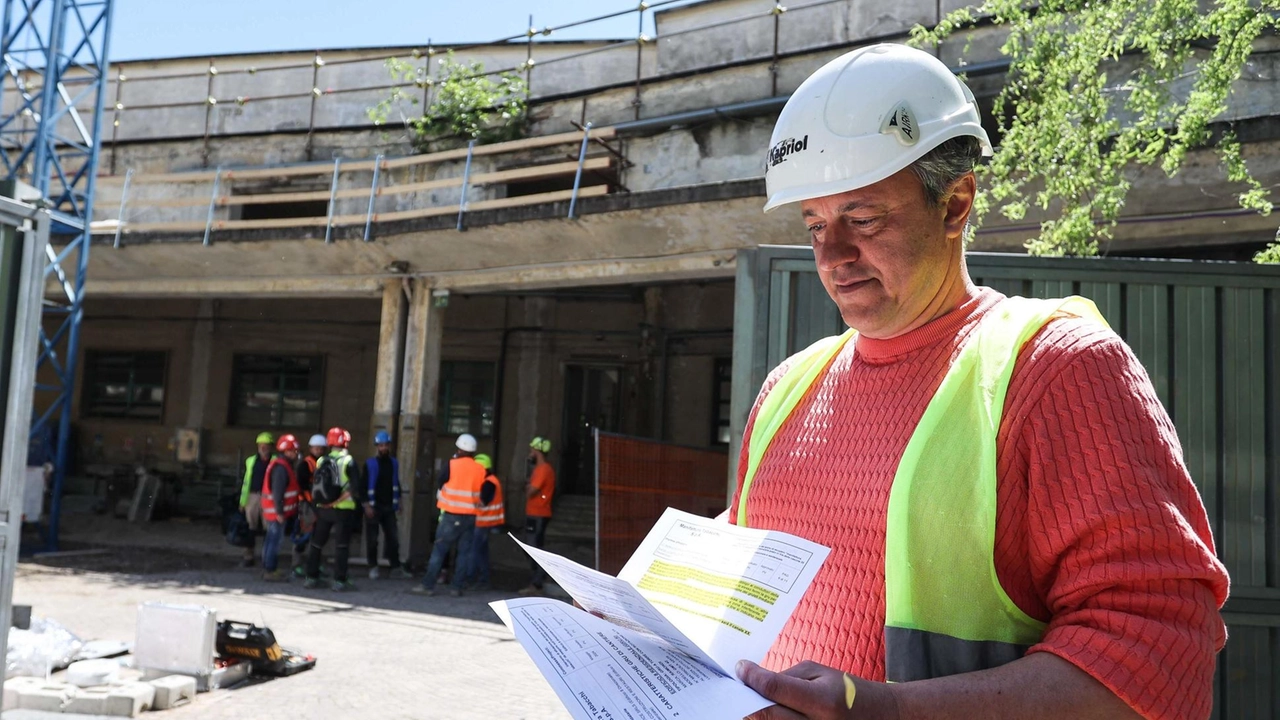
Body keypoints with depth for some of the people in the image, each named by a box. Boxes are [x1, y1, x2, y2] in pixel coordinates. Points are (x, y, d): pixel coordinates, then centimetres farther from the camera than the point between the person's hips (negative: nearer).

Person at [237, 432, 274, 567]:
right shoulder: (251, 461, 9)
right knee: (251, 528, 6)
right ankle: (248, 557, 14)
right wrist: (242, 501, 10)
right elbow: (246, 481, 12)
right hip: (253, 496, 2)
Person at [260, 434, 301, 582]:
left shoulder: (282, 465, 16)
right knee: (275, 540, -6)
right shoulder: (281, 467, -18)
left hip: (274, 511, 11)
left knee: (272, 539, 15)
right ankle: (270, 571, -2)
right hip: (277, 512, -11)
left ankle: (268, 568, 23)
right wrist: (280, 512, -22)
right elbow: (277, 492, -23)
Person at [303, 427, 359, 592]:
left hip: (323, 509, 4)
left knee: (316, 544, 15)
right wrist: (358, 506, -6)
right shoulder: (348, 461, -9)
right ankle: (339, 581, -1)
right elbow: (355, 487, -15)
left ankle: (311, 578, 18)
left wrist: (316, 503, 17)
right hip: (343, 510, -4)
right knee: (341, 546, 0)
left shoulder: (321, 461, 6)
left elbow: (314, 486, 9)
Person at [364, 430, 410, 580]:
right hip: (373, 507, -3)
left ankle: (396, 568, 4)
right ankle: (373, 568, 11)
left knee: (393, 538, 1)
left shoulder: (394, 463, 10)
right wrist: (367, 505, -12)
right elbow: (364, 486, -6)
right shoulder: (370, 463, -3)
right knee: (372, 539, 1)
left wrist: (397, 504, 12)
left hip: (389, 507, 4)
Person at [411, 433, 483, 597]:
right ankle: (456, 587, 6)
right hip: (470, 516, 3)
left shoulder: (452, 464, -6)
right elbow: (481, 494, 10)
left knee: (439, 550, 1)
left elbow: (442, 483, 6)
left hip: (452, 515, -3)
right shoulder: (480, 470, 3)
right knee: (464, 552, 7)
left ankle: (428, 585, 1)